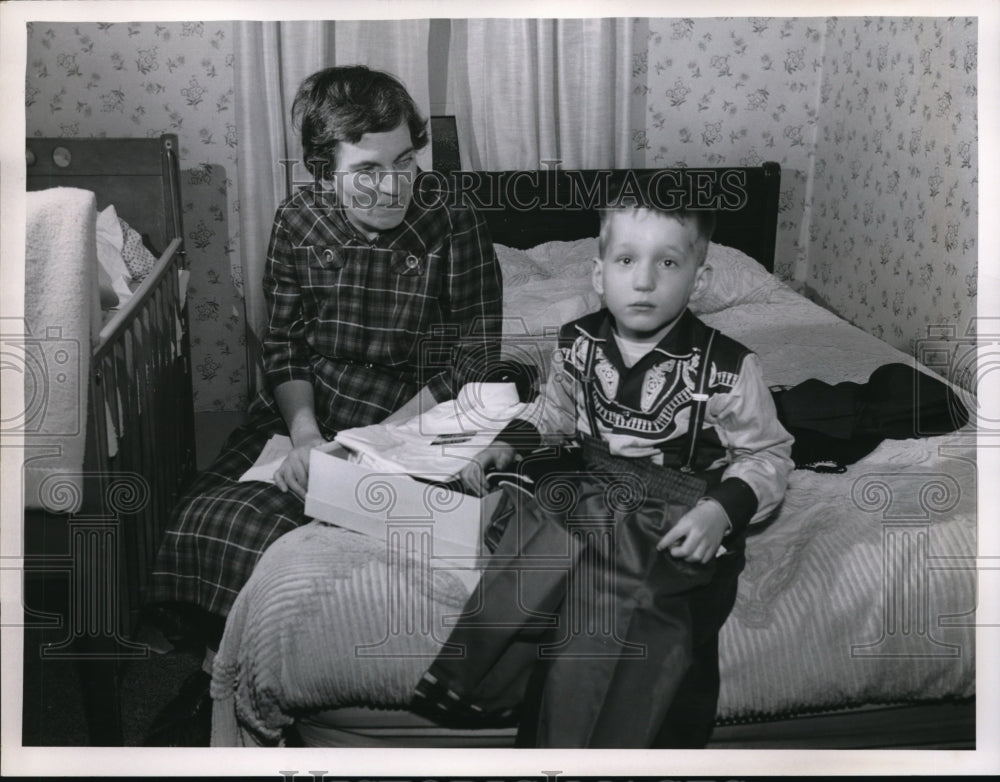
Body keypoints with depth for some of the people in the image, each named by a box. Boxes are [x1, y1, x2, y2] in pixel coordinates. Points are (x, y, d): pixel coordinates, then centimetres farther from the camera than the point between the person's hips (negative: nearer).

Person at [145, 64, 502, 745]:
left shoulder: (455, 227, -11)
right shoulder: (299, 219, 0)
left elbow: (473, 358, -10)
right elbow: (284, 343, 3)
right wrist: (304, 431, -16)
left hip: (415, 414, -4)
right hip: (306, 408, 4)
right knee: (209, 518, -16)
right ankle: (220, 676, 13)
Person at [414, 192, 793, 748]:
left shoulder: (727, 367, -10)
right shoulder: (579, 344, 4)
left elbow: (768, 455, 0)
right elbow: (554, 415, 22)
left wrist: (723, 510, -17)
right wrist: (511, 445, 5)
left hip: (678, 517, -4)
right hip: (589, 490, 4)